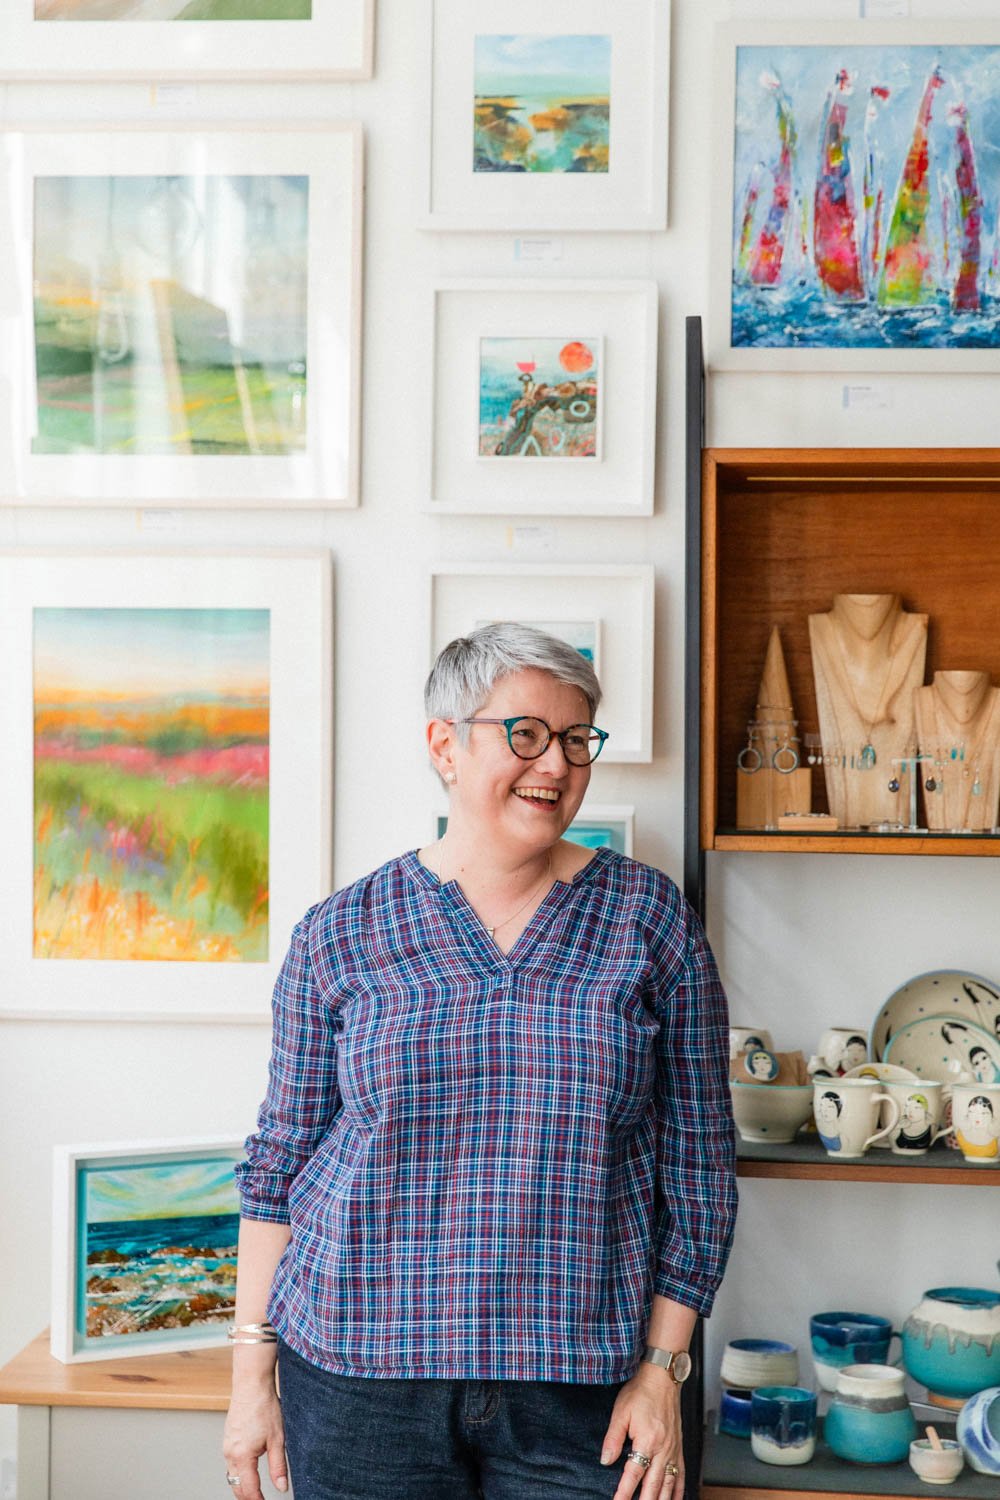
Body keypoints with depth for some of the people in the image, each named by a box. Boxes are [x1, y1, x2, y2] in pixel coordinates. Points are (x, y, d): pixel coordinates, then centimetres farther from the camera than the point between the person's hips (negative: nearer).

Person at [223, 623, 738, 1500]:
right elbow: (282, 1158, 5)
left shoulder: (650, 919, 0)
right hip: (360, 1376, 1)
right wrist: (253, 1372, 3)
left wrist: (662, 1369, -3)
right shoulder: (342, 934, 1)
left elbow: (697, 1161, 1)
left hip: (579, 1388, 0)